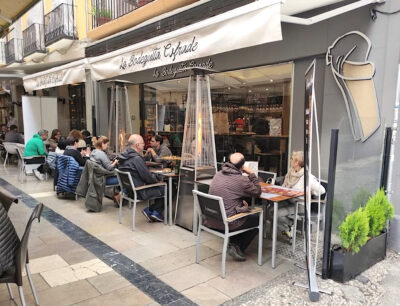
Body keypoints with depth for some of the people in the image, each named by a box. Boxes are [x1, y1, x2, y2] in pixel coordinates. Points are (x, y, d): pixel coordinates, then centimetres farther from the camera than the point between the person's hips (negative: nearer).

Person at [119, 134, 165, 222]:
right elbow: (148, 178, -20)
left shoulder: (124, 156, 6)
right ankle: (151, 211, 10)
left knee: (158, 186, 18)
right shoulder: (136, 158, -24)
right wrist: (156, 179, -2)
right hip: (139, 193, -10)